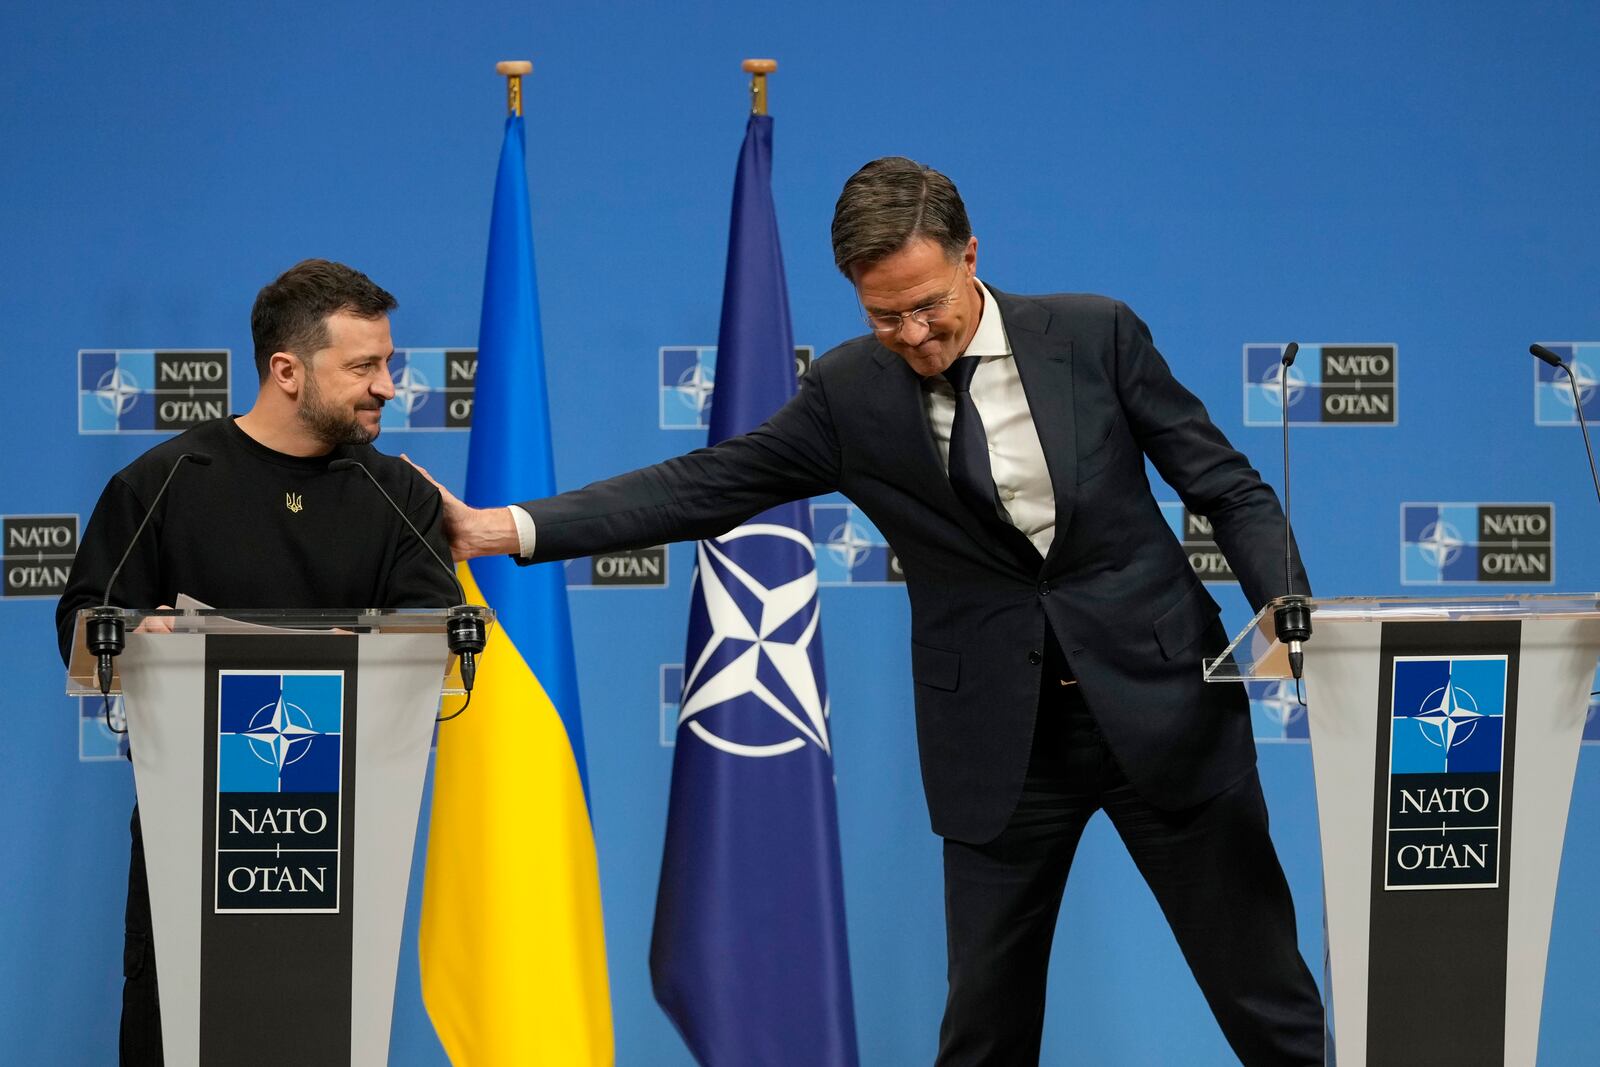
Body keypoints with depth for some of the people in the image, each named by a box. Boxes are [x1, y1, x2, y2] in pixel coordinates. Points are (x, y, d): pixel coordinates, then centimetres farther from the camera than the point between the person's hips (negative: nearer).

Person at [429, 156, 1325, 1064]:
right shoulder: (849, 393, -1)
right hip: (1000, 741, 1)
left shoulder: (1095, 335, -5)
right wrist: (504, 528, -10)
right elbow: (704, 487, -2)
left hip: (1160, 706, -1)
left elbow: (1230, 488, 0)